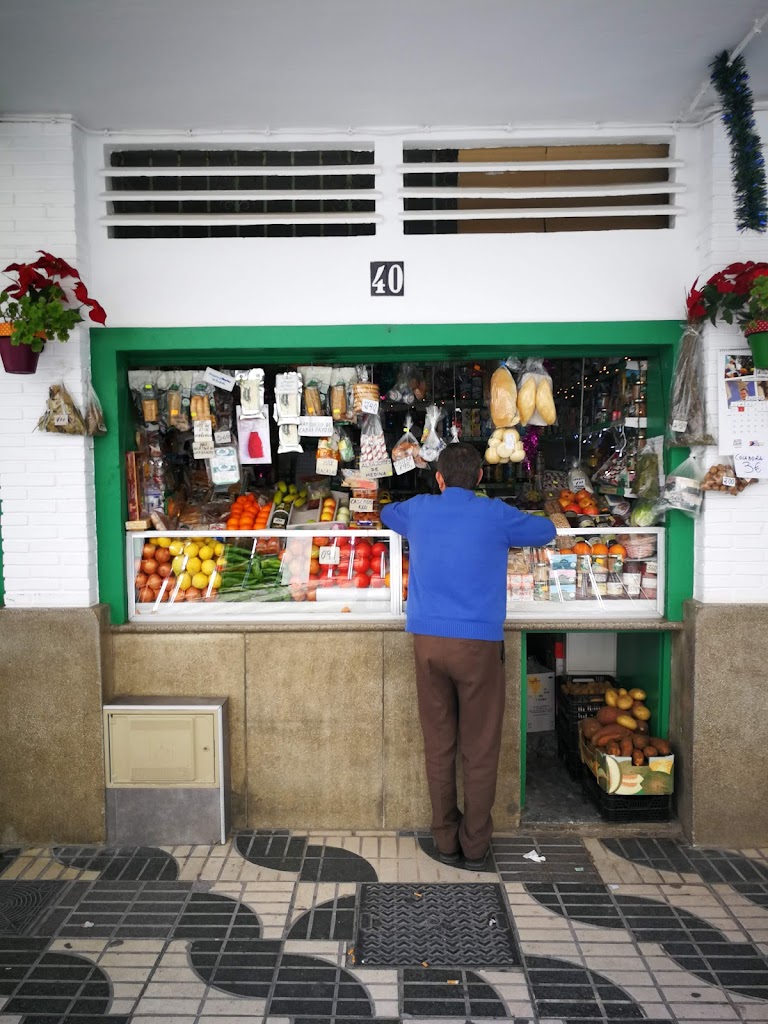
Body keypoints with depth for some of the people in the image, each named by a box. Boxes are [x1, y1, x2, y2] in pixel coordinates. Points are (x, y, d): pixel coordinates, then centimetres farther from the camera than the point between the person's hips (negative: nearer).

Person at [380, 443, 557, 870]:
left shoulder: (419, 510, 6)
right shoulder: (495, 515, -2)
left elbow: (387, 513, 30)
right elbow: (546, 531, 15)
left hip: (428, 640, 3)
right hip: (478, 643, -3)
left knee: (438, 746, 12)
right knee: (480, 750, 9)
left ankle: (447, 842, 23)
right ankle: (475, 846, 19)